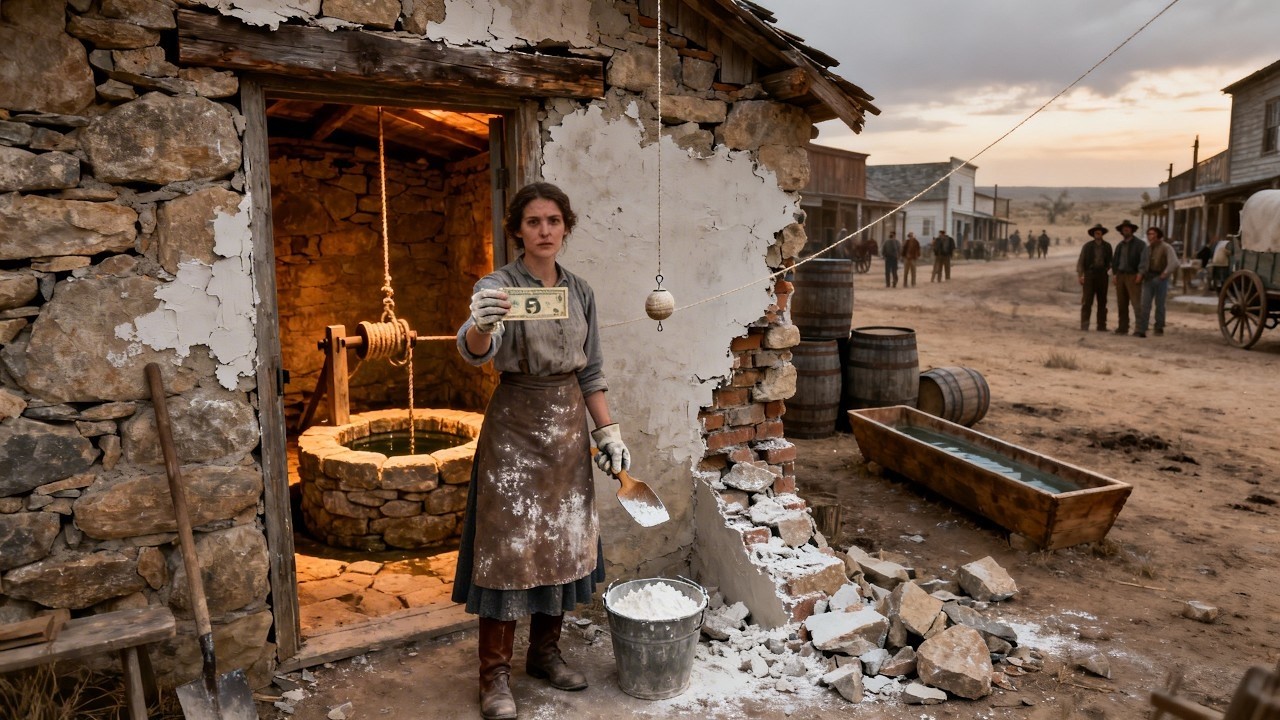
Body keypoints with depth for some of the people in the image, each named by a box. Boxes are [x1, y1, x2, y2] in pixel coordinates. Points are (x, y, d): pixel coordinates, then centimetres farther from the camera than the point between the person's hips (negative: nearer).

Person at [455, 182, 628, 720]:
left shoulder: (580, 291, 7)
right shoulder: (498, 285, -10)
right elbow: (474, 351, -29)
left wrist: (609, 432, 8)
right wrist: (481, 325, -51)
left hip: (568, 425, 5)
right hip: (514, 425, -5)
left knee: (564, 542, 11)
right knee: (509, 547, -2)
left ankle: (545, 652, 29)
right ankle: (495, 674, 12)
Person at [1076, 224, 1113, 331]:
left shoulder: (1107, 246, 9)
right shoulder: (1087, 246, 1)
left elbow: (1110, 261, 19)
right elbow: (1080, 261, -1)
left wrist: (1107, 269, 3)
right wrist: (1080, 275, -9)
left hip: (1102, 275, 3)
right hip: (1089, 275, -3)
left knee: (1102, 302, 6)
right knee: (1087, 301, -7)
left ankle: (1101, 326, 10)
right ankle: (1084, 325, -7)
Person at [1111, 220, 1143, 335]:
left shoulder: (1139, 244, -1)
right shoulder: (1119, 245, 18)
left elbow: (1144, 260, -7)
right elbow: (1115, 260, 19)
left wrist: (1140, 275, -14)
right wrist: (1114, 274, 7)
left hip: (1133, 276, -6)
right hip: (1120, 276, 6)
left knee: (1136, 303, -12)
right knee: (1121, 304, 6)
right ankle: (1122, 328, 9)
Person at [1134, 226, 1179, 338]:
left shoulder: (1166, 248, -6)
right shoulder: (1147, 248, 11)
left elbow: (1175, 263, -15)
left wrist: (1165, 274, -22)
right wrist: (1140, 273, 6)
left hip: (1160, 278, -4)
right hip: (1148, 278, 4)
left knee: (1159, 305, 7)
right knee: (1145, 305, -6)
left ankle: (1159, 328, 20)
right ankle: (1141, 330, -12)